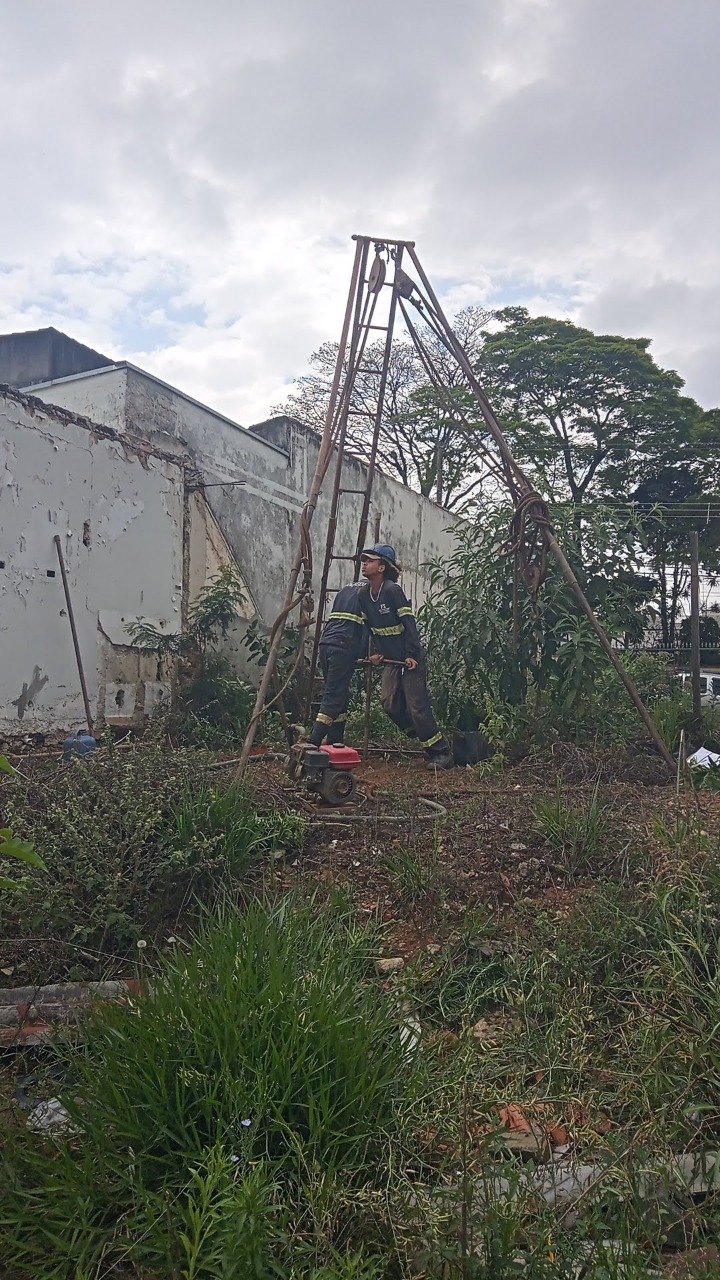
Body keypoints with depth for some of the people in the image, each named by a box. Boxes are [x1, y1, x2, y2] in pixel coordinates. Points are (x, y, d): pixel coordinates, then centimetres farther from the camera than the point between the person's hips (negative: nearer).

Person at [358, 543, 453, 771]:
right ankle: (427, 741, 19)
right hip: (391, 659, 8)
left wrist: (412, 655, -23)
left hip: (410, 659, -8)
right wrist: (378, 652, 9)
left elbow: (409, 623, -21)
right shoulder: (363, 595, 4)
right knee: (390, 705, 3)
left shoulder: (393, 590, -18)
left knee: (417, 707, -9)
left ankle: (442, 753, 2)